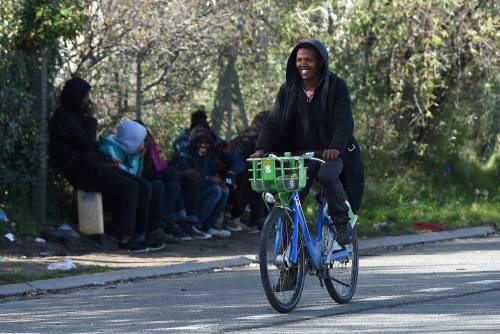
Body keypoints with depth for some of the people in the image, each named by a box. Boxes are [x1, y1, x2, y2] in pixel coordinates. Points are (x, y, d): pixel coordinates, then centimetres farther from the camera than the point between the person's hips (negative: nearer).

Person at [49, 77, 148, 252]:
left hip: (92, 166, 10)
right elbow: (86, 144, -18)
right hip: (81, 171, -10)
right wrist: (91, 119, -9)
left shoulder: (74, 116, 19)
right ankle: (126, 237, -19)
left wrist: (106, 159, 12)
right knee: (129, 187, -19)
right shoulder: (64, 118, -12)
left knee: (141, 185, -1)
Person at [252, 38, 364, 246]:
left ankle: (341, 222, -16)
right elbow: (273, 122, -1)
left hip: (332, 151, -3)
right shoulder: (288, 89, 5)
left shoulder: (335, 86, -5)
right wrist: (261, 148, -18)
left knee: (327, 174, -35)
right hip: (302, 151, 3)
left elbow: (345, 121, -16)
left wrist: (336, 147, -34)